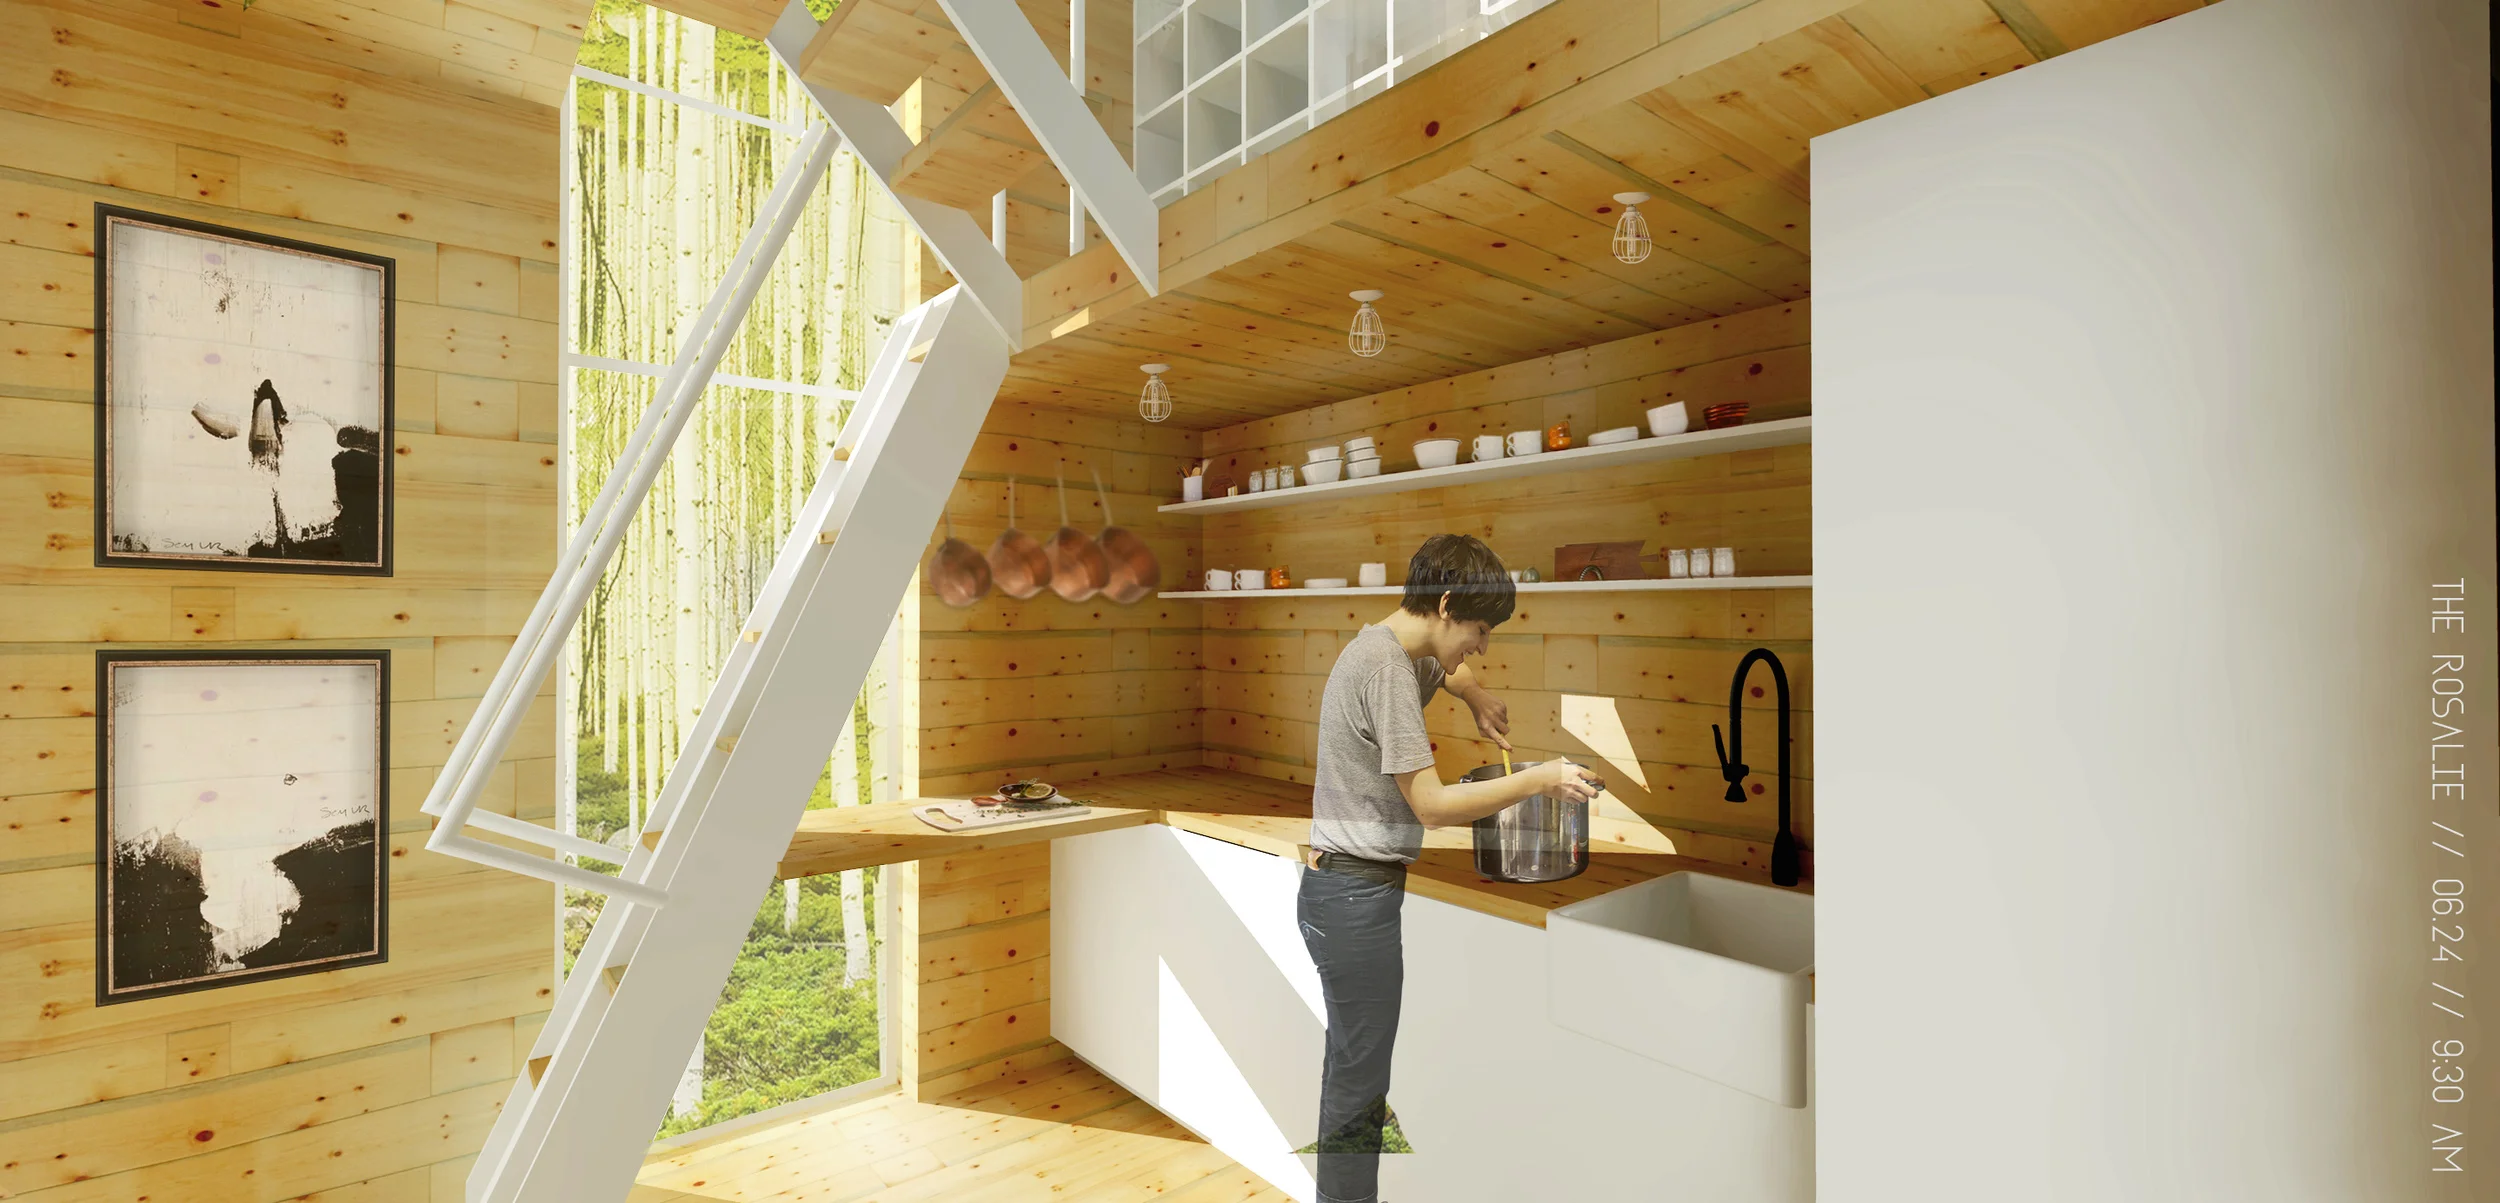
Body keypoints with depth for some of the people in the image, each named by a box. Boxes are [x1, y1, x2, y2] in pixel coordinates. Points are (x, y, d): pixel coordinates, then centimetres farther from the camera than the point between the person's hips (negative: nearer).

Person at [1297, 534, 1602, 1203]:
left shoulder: (1393, 650, 10)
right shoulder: (1385, 665, -20)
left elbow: (1448, 670, 34)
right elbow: (1432, 805, -21)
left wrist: (1477, 698, 13)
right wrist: (1540, 779, -16)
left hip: (1346, 889, 10)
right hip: (1357, 895, -10)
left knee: (1352, 1066, 21)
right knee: (1359, 1078, 3)